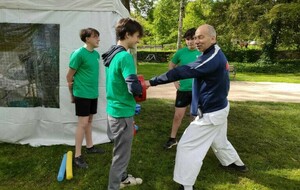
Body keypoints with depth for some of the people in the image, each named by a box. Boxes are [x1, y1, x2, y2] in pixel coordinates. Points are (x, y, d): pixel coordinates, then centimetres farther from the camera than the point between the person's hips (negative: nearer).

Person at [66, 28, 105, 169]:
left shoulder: (96, 54, 7)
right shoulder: (78, 53, -16)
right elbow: (69, 76, -10)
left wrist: (94, 89, 13)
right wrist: (72, 94, -2)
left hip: (93, 93, 7)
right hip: (82, 94, -7)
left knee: (89, 121, 17)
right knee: (83, 123, -5)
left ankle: (90, 146, 33)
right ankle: (77, 156, 4)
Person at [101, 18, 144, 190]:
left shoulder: (112, 54, 8)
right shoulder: (125, 56, -21)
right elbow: (133, 88, -29)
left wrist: (135, 82, 9)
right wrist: (142, 87, -8)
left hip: (113, 109, 10)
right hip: (123, 112, -9)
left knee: (121, 150, 25)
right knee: (122, 154, 6)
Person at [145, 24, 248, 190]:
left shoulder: (212, 58, -28)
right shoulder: (217, 54, 6)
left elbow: (182, 72, -33)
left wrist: (152, 82, -31)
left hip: (211, 113, -10)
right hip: (219, 107, 10)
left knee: (187, 147, -3)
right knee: (219, 140, 31)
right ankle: (235, 163, 54)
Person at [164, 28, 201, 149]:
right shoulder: (181, 52, -4)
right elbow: (171, 66, 10)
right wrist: (174, 80, 2)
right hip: (183, 90, 0)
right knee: (178, 116, 6)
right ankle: (172, 139, 24)